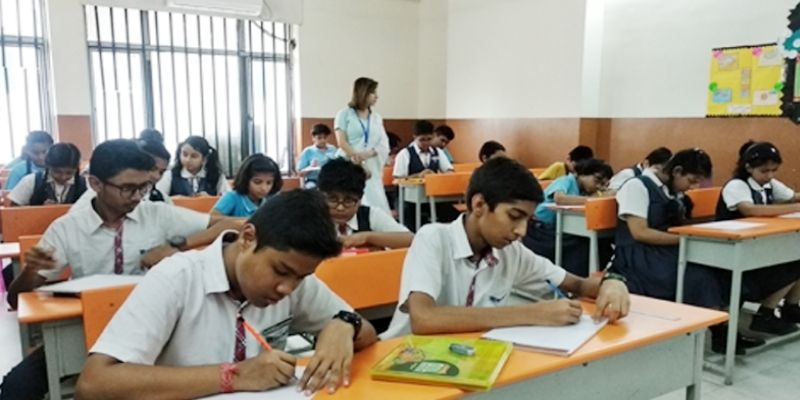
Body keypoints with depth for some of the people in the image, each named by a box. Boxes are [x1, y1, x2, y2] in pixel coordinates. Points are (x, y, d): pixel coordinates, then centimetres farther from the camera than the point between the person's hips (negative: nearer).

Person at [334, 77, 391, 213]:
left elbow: (384, 145, 5)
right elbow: (342, 142, -7)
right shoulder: (345, 113, 3)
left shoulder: (376, 117, 15)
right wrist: (358, 161, -16)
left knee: (376, 206, -4)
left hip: (371, 169, 4)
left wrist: (367, 154, -15)